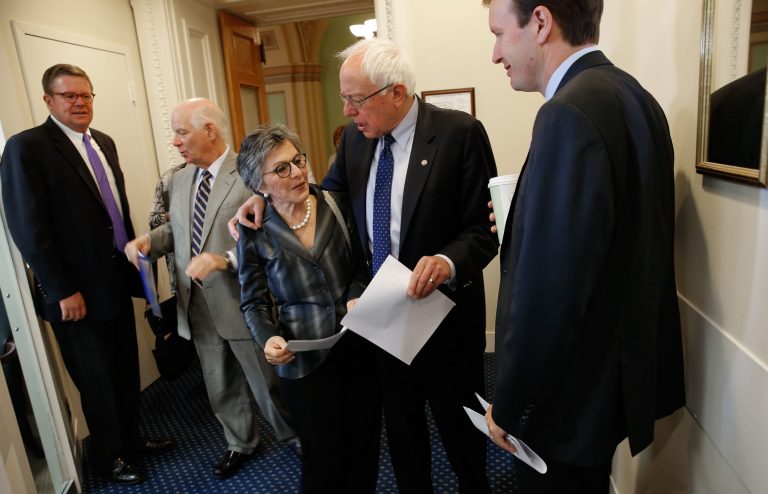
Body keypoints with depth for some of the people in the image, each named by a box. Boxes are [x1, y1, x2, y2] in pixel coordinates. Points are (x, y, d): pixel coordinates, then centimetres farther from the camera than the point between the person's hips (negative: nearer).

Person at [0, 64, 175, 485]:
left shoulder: (104, 143, 10)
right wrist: (62, 291, -17)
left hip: (118, 280, 6)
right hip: (78, 292, -6)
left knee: (126, 371, 18)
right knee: (97, 382, 11)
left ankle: (131, 438, 39)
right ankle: (108, 455, 33)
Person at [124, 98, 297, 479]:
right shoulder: (179, 180, 8)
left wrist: (225, 259, -30)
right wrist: (149, 240, -2)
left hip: (243, 304, -6)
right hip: (198, 305, 6)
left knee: (269, 383, 11)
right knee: (220, 387, 21)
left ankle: (297, 439, 37)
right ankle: (240, 443, 45)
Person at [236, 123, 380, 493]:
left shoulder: (336, 204, -2)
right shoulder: (254, 231, -5)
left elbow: (361, 265, 7)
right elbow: (253, 303, 1)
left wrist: (357, 296, -12)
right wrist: (268, 339, -18)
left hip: (360, 347, 2)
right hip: (304, 361, -2)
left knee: (365, 447, 15)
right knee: (325, 458, 10)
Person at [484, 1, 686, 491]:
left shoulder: (570, 113, -26)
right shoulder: (634, 96, 4)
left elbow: (549, 293, -29)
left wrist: (509, 407, -16)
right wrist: (525, 217, 6)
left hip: (571, 390, -8)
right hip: (619, 368, 8)